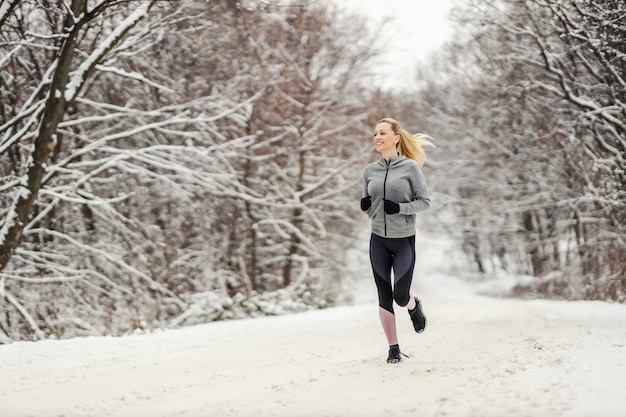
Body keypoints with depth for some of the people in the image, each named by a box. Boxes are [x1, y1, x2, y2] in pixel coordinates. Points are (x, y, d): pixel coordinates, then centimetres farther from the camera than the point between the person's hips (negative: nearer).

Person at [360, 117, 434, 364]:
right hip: (378, 241, 3)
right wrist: (365, 207, -9)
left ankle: (413, 306, 31)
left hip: (404, 241, -3)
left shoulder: (410, 167, -7)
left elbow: (425, 201, -5)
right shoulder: (369, 171, 5)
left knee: (400, 295, -6)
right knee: (384, 296, 3)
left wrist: (400, 208, -20)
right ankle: (393, 348, 16)